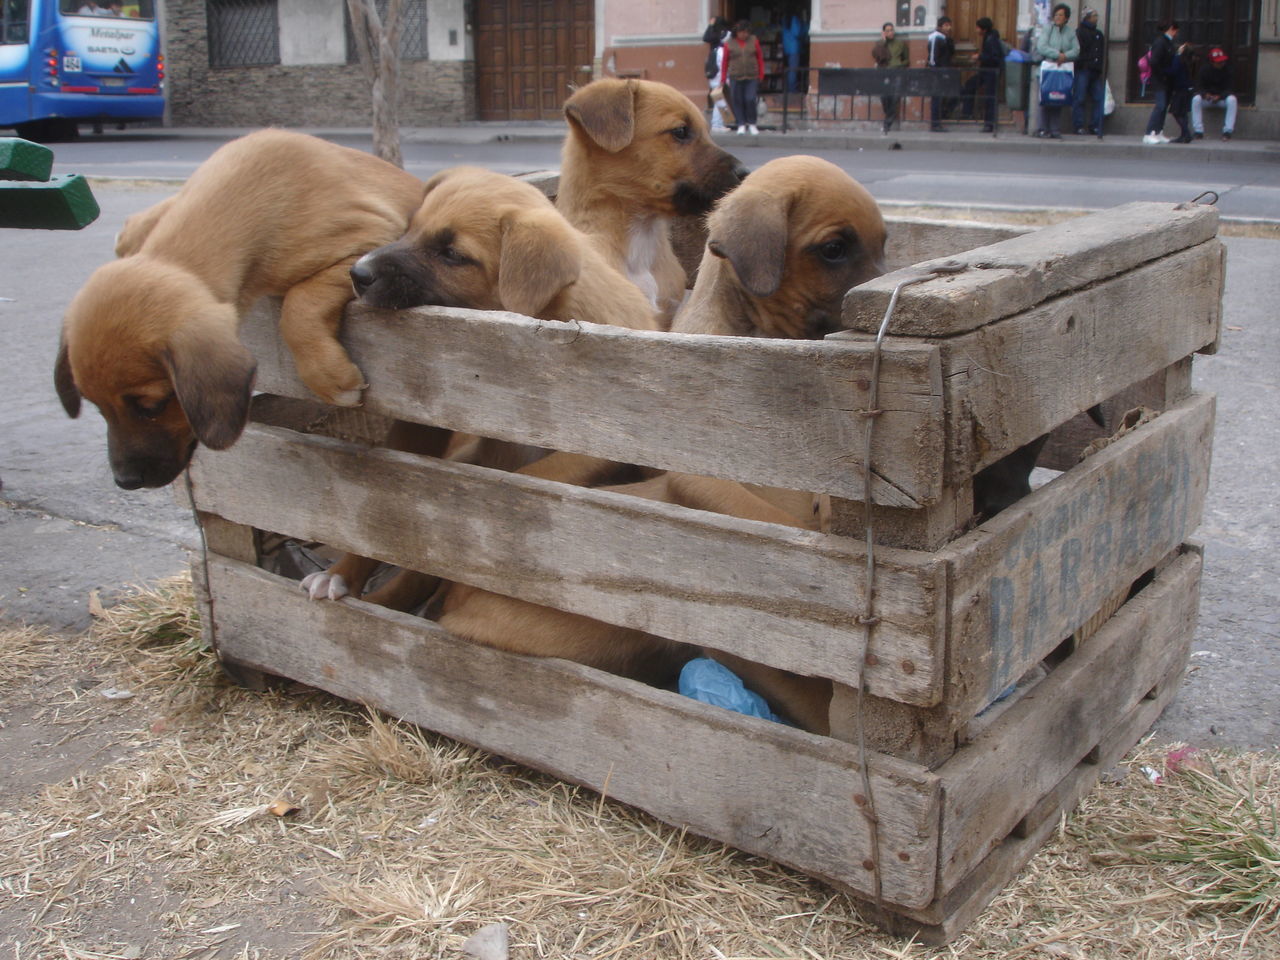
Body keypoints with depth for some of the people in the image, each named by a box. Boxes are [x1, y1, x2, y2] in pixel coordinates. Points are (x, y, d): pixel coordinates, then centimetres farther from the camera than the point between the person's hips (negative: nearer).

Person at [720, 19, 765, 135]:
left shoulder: (754, 41, 5)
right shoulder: (729, 43, 2)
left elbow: (760, 58, 10)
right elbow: (725, 61, 5)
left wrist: (761, 75, 6)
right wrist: (723, 79, 5)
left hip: (752, 77, 0)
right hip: (735, 78, 0)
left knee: (750, 100, -8)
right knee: (737, 101, 1)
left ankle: (752, 124, 9)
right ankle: (741, 125, 12)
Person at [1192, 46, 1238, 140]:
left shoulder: (1228, 70, -8)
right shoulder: (1205, 70, -4)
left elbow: (1228, 88, -10)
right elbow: (1200, 86, -3)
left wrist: (1219, 96, -29)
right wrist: (1205, 94, -25)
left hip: (1223, 98, -1)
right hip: (1208, 97, 1)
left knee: (1232, 99, -34)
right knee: (1196, 99, -29)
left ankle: (1228, 131, -31)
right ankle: (1198, 131, -28)